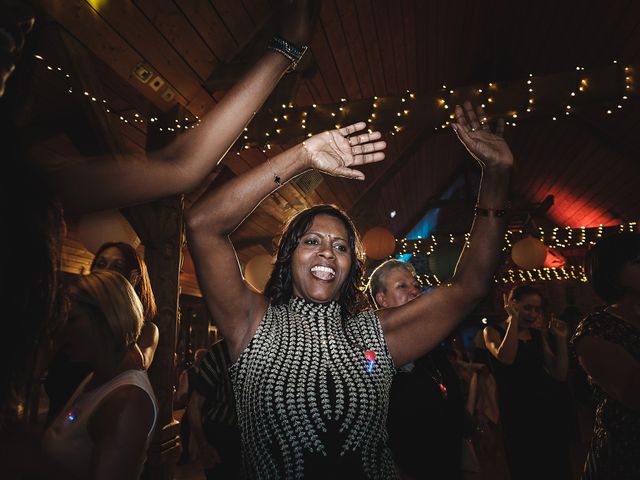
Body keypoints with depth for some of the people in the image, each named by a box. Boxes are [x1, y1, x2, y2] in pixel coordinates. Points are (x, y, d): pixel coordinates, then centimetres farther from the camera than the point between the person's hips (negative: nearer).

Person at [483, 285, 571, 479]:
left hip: (547, 408, 5)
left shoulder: (539, 334, 10)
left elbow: (560, 375, 6)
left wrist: (561, 339, -3)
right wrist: (514, 319, -20)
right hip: (516, 411, -4)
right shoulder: (493, 331, -3)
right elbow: (505, 358, -24)